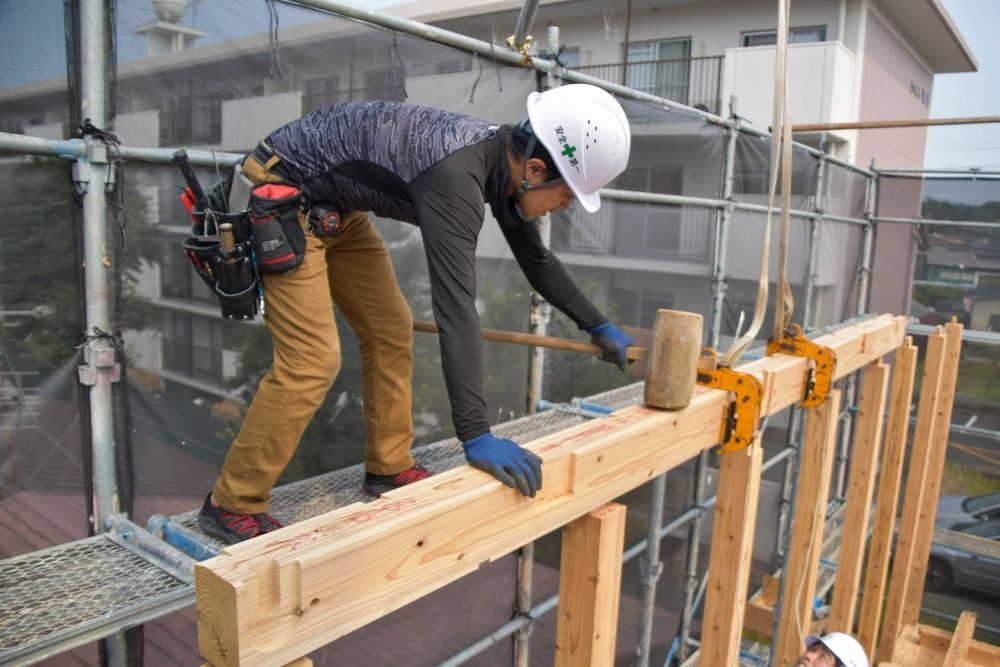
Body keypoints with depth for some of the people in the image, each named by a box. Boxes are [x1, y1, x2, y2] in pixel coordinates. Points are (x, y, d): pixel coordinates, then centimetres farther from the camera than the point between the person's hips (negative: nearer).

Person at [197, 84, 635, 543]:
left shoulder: (503, 158, -5)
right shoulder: (454, 173, -34)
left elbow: (537, 259, 10)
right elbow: (455, 307, -42)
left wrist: (598, 325, 17)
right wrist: (476, 436, -43)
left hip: (337, 209, 9)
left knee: (390, 329, 7)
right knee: (312, 360, -15)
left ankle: (388, 467, 20)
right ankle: (232, 505, 1)